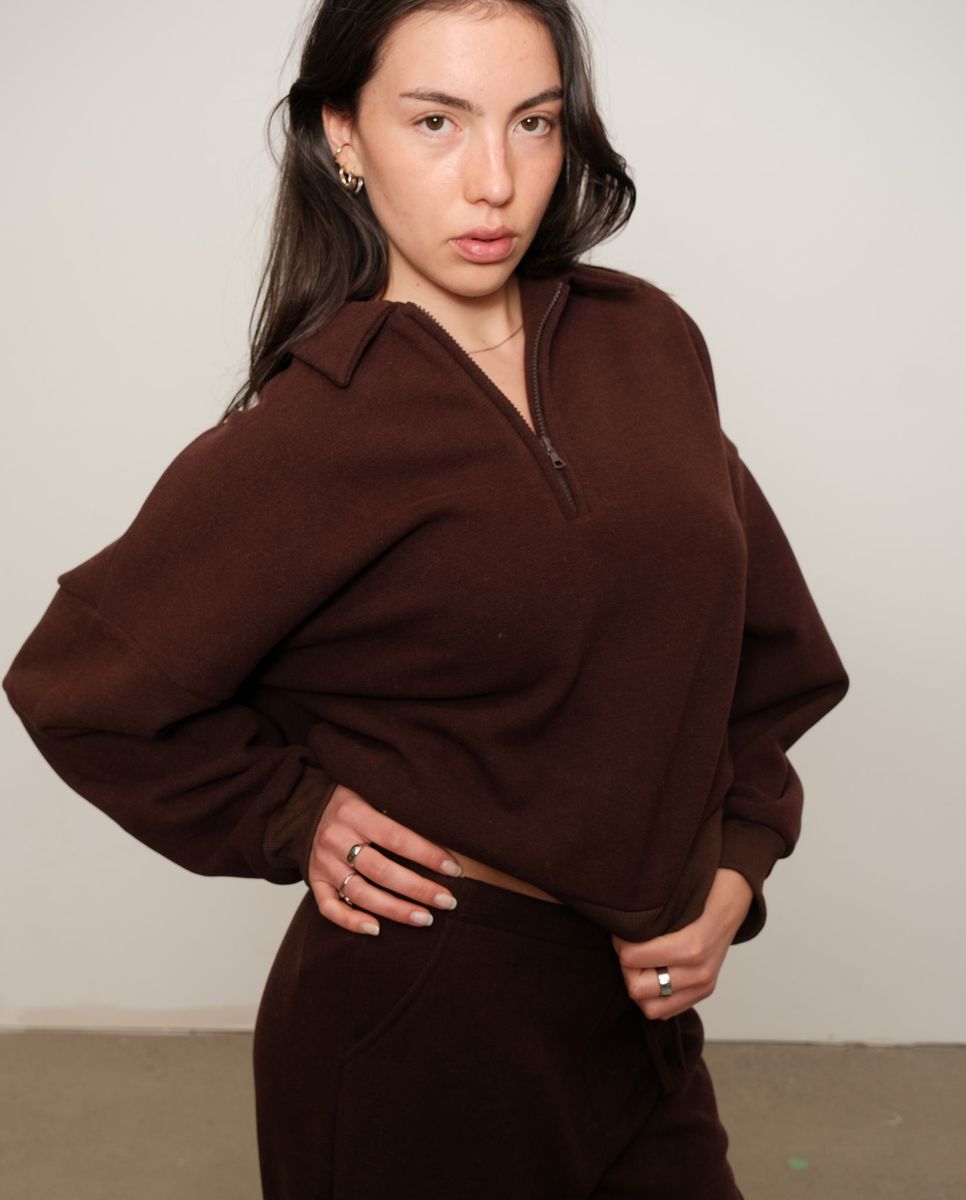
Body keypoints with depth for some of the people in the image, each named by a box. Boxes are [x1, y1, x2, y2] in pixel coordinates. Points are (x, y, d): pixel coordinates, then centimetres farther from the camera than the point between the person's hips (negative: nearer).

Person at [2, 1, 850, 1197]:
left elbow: (759, 640, 7)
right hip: (422, 1020, -4)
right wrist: (290, 817, -9)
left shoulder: (647, 341, -2)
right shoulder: (307, 433, -16)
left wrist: (734, 864, -2)